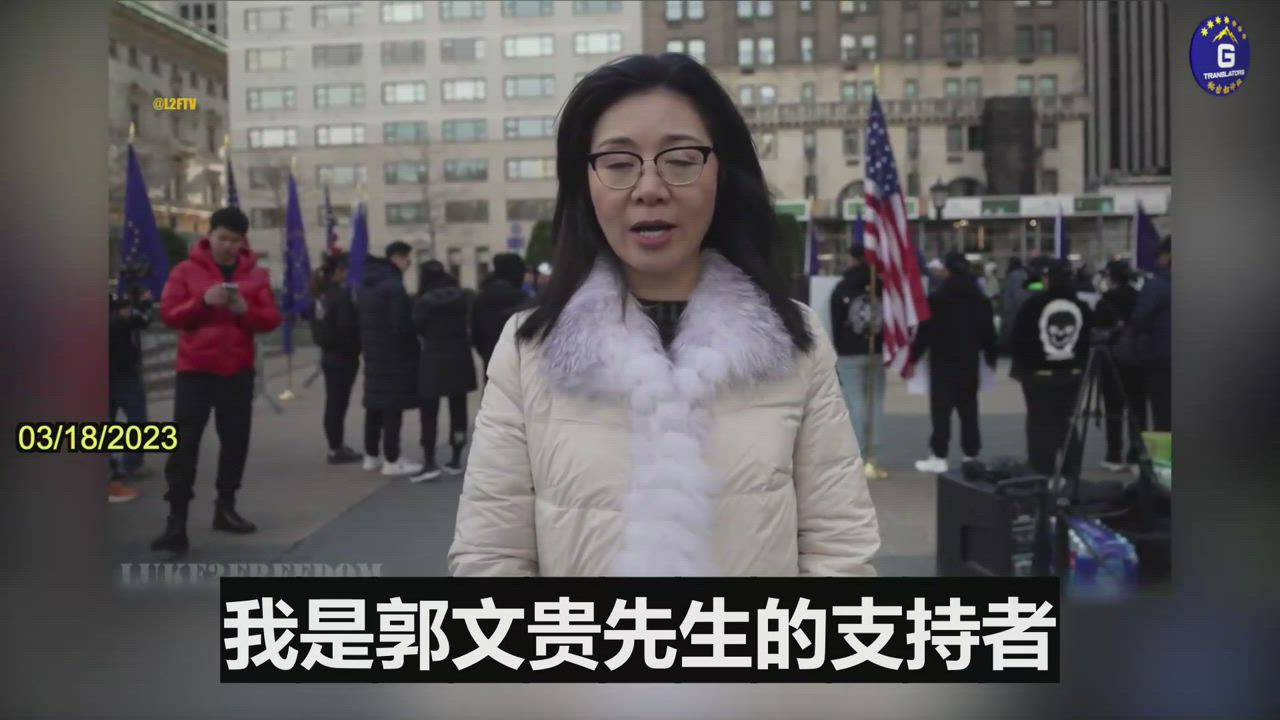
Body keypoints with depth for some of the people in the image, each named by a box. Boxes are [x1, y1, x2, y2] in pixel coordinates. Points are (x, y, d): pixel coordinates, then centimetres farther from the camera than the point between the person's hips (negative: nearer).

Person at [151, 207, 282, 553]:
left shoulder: (256, 274, 6)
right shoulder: (186, 270, 1)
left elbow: (272, 318, 2)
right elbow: (168, 314, -5)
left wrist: (245, 310, -18)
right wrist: (203, 301, -20)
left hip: (238, 370, 3)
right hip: (195, 369, -3)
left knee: (235, 440, 9)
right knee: (184, 443, -7)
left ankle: (225, 508, 23)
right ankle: (176, 521, -7)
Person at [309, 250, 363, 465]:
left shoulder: (323, 293, 8)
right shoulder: (342, 295, -17)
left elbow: (317, 326, 13)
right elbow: (347, 328, -20)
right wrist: (355, 349, -7)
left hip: (329, 354, 8)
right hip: (342, 356, -8)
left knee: (333, 402, 14)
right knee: (338, 403, -2)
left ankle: (336, 446, 21)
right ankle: (337, 449, 3)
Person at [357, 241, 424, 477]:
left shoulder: (366, 286, 13)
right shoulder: (394, 286, -17)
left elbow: (360, 320, 17)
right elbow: (402, 325, -21)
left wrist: (367, 347, 16)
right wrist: (411, 348, -7)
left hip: (373, 354, 9)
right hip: (394, 356, -9)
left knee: (375, 405, 14)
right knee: (393, 407, -6)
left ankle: (371, 456, 21)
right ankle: (392, 460, -4)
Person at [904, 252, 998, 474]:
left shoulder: (936, 298, -9)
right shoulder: (981, 299, 8)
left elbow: (924, 332, -10)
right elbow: (989, 333, 11)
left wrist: (912, 359, -4)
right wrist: (991, 358, 22)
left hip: (943, 361, -5)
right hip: (970, 362, 5)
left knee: (941, 410, -2)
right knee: (969, 409, 10)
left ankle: (939, 457, -4)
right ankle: (972, 455, 12)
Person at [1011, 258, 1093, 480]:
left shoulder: (1034, 303, -11)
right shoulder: (1081, 306, 4)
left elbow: (1019, 337, -7)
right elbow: (1089, 338, 10)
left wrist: (1021, 365, 5)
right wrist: (1082, 366, 18)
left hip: (1039, 372, -4)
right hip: (1072, 372, 4)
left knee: (1040, 422, 2)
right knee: (1068, 421, 12)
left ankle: (1041, 471, 1)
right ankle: (1070, 471, 14)